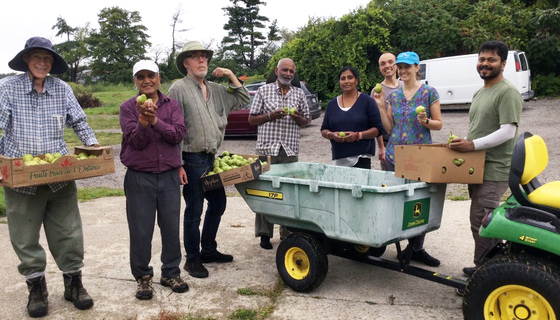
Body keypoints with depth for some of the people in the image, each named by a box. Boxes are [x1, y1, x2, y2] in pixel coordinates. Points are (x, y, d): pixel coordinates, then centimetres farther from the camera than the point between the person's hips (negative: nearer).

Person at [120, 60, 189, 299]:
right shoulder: (128, 107, 1)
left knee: (171, 227, 9)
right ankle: (142, 277, 22)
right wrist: (143, 119, -25)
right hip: (139, 178, -1)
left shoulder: (172, 105, 5)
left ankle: (171, 272, 26)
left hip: (169, 176, 2)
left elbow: (178, 135, -10)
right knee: (141, 230, 4)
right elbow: (136, 141, -10)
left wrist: (155, 120, -21)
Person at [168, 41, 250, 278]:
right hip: (192, 159, -7)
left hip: (212, 158, 8)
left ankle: (208, 250, 33)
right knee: (194, 211, 1)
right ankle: (192, 259, 17)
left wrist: (231, 76, 8)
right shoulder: (179, 88, -7)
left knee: (218, 204, 16)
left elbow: (243, 100, 20)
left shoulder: (215, 89, 13)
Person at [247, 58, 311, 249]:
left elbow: (306, 121, 18)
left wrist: (298, 118, -5)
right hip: (267, 149, -2)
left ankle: (288, 233, 13)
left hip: (290, 151, 2)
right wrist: (271, 115, -10)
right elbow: (251, 119, 6)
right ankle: (264, 233, 10)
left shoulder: (299, 94, 14)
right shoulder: (264, 91, 7)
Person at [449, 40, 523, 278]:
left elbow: (508, 132, -20)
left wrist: (473, 145, -24)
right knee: (484, 222, 16)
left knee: (480, 223, -10)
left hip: (493, 170, -9)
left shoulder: (507, 92, -11)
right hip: (477, 167, 9)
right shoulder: (479, 93, 19)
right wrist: (463, 142, 10)